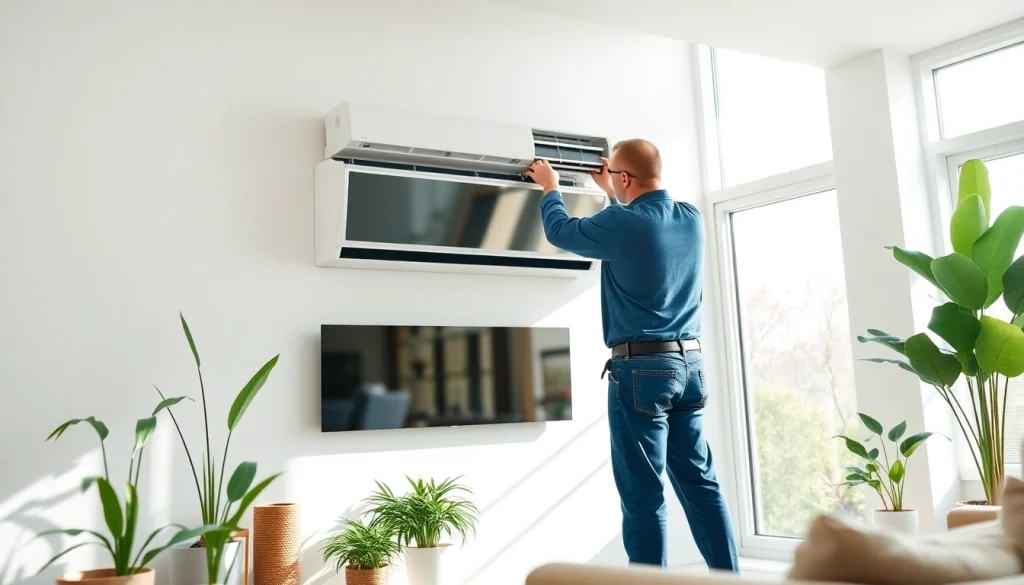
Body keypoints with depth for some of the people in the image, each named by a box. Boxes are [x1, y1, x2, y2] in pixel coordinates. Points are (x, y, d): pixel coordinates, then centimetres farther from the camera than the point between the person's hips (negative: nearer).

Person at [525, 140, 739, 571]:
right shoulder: (691, 219, 7)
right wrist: (612, 195, 42)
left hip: (641, 368, -7)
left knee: (644, 495, -1)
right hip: (690, 363, 7)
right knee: (700, 481, 12)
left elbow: (560, 231, 5)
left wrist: (550, 188, 24)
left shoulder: (622, 224, -13)